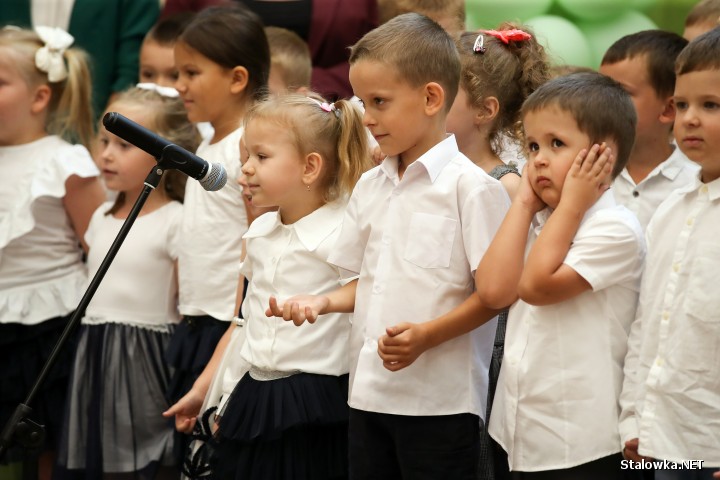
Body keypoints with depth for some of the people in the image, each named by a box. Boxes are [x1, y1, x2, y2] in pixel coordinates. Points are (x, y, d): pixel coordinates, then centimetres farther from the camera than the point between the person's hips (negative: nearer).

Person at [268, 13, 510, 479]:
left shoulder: (471, 187, -9)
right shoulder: (370, 187, 12)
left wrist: (427, 335, -22)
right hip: (370, 392, 7)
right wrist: (322, 302, 2)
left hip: (440, 401, -7)